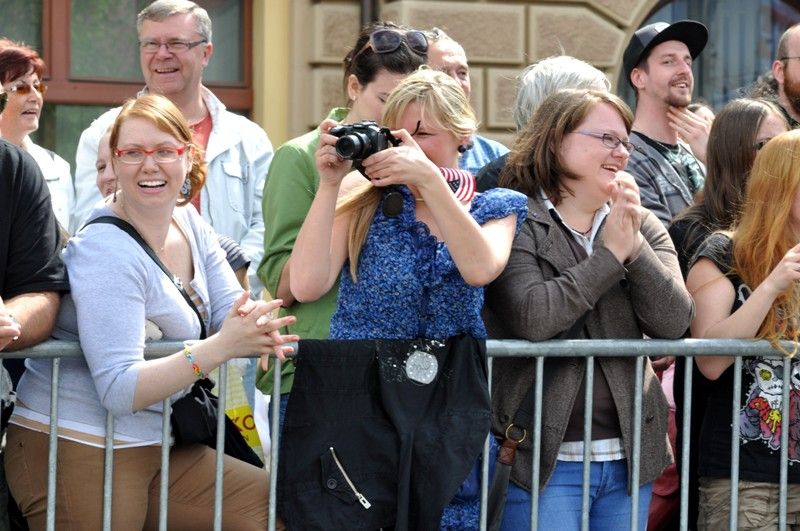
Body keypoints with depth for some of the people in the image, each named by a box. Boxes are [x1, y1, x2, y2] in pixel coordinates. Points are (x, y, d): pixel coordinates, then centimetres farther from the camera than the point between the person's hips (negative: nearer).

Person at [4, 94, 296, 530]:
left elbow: (231, 312, 2)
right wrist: (220, 347, -32)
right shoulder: (107, 252, -18)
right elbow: (119, 390, -25)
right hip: (77, 453, -8)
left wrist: (254, 329, -22)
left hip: (153, 447, 8)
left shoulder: (187, 223, 7)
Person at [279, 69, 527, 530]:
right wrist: (329, 185, -12)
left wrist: (429, 179, -21)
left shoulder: (496, 207, 8)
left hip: (449, 412, 1)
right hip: (357, 403, -1)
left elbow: (481, 270, -16)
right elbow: (307, 286, -10)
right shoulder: (364, 207, 5)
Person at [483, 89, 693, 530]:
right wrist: (609, 254, -13)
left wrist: (634, 245, -13)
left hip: (628, 457, 5)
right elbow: (531, 318, -20)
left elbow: (673, 321, -2)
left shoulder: (643, 227, 11)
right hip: (544, 458, -5)